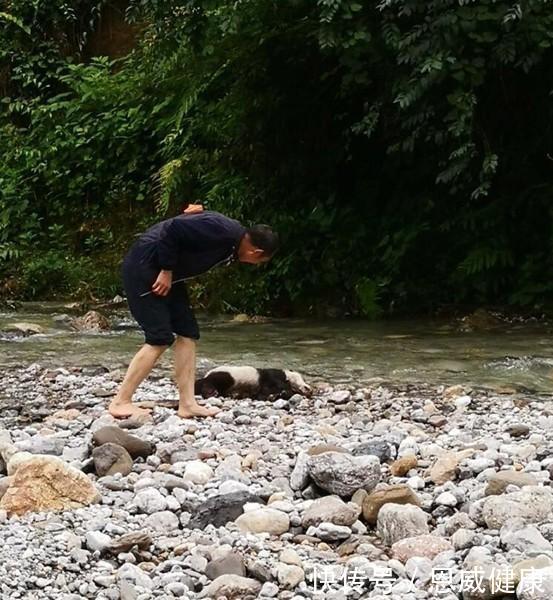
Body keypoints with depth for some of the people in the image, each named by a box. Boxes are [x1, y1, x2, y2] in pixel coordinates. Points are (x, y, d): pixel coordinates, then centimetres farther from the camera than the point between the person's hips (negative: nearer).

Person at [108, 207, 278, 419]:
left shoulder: (232, 241, 7)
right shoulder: (222, 231, -23)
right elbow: (173, 228, -27)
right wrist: (166, 271, -21)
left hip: (166, 272, 10)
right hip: (143, 267, -10)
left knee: (187, 333, 5)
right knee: (160, 338, -11)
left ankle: (187, 404, 6)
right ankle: (121, 402, -5)